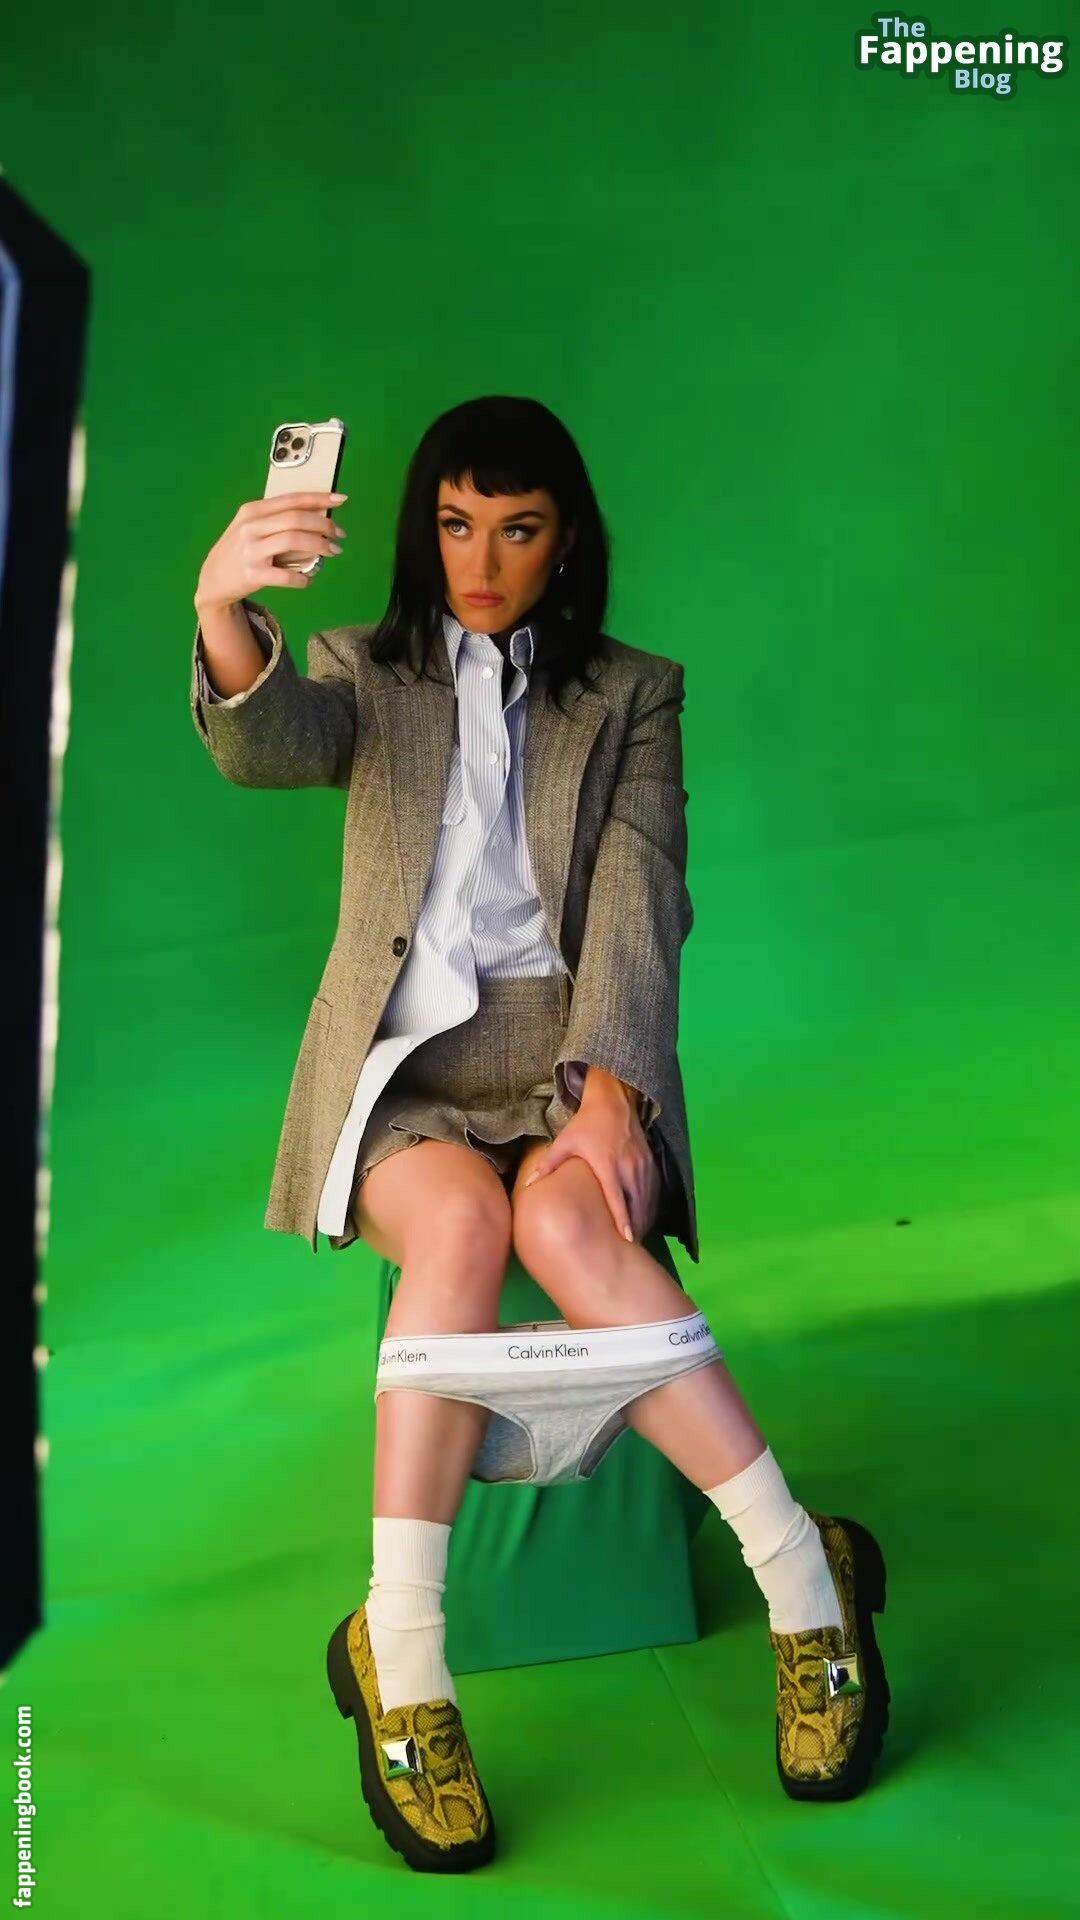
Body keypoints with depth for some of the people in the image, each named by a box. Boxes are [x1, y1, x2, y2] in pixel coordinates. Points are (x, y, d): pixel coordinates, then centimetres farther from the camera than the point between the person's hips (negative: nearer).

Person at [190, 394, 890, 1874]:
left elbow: (641, 898, -1)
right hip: (404, 1064, 1)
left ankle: (804, 1584, -22)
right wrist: (224, 616, -33)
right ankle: (403, 1668, -24)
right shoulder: (366, 671, 14)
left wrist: (608, 1082, -18)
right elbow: (266, 745, -10)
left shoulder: (633, 692, 13)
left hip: (572, 1056, 0)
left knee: (563, 1220, -33)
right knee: (463, 1219, -32)